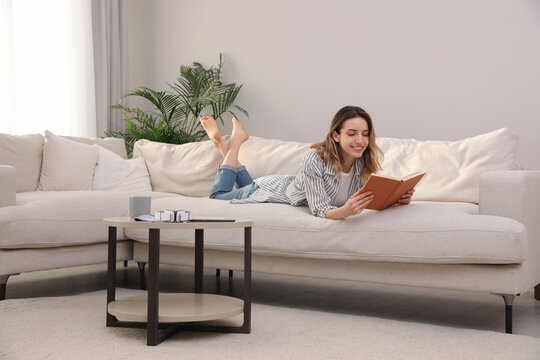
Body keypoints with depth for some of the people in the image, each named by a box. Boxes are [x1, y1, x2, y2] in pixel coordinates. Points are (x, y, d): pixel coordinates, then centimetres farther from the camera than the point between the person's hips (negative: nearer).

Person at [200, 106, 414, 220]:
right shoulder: (314, 159, -43)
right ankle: (234, 142, 31)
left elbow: (372, 198, -20)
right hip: (275, 189, -5)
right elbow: (320, 209, -43)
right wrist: (345, 211, -65)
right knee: (218, 197, 21)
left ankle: (225, 146, 45)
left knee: (248, 189, 36)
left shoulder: (366, 161, -28)